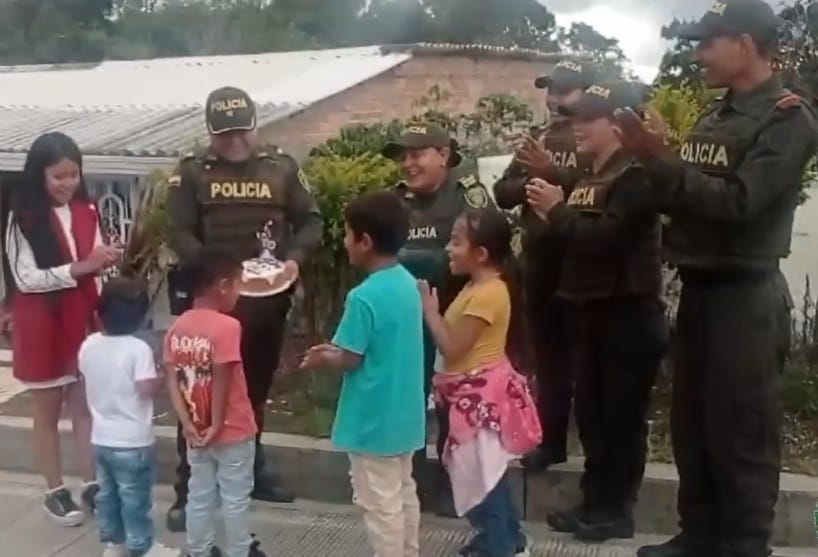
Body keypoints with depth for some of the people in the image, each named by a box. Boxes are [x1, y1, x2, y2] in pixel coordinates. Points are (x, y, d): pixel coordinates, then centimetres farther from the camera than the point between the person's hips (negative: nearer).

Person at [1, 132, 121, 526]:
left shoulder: (86, 211, 2)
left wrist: (105, 261, -13)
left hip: (82, 319, 4)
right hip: (42, 325, -4)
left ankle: (90, 485, 22)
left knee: (86, 407, 11)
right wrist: (79, 268, -24)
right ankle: (55, 492, 21)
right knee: (47, 412, 10)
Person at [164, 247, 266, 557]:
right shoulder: (226, 326, -21)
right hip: (233, 431, -6)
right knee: (235, 497, 10)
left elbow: (173, 381, -3)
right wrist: (217, 425, -14)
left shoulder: (177, 327, 0)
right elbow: (221, 381, -22)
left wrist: (187, 424, -5)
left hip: (196, 431, 6)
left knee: (199, 495, 17)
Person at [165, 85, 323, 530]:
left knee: (257, 387, 17)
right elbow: (179, 233, -8)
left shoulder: (281, 167, 4)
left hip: (268, 298, 3)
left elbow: (311, 221, 5)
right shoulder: (191, 171, -1)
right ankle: (190, 487, 9)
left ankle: (252, 467, 35)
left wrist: (295, 258, -14)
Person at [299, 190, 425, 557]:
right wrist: (338, 347, 11)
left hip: (373, 419, -9)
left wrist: (323, 360, 3)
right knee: (404, 493, 21)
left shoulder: (364, 297, -23)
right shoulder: (407, 283, 2)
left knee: (380, 504, 5)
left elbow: (350, 361, -17)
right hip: (403, 413, 9)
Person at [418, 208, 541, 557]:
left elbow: (452, 348, -22)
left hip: (479, 394, -10)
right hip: (476, 392, 10)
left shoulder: (486, 294, -22)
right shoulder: (479, 287, 9)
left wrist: (430, 309, -14)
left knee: (479, 474, 1)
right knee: (487, 473, 20)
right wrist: (436, 312, 3)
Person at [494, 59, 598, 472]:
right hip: (539, 265, 7)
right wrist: (531, 180, -11)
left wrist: (552, 174, -21)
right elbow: (503, 193, 6)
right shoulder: (536, 143, 14)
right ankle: (551, 439, 24)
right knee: (547, 356, 14)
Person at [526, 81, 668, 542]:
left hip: (630, 313, -9)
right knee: (591, 410, 13)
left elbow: (604, 240, -23)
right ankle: (595, 501, 24)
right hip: (594, 309, 9)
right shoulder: (590, 176, 15)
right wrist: (552, 213, -3)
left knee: (622, 414, 0)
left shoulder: (635, 175, -13)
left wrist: (558, 211, -14)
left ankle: (617, 510, 12)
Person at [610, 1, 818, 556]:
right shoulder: (714, 118, 15)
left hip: (745, 297, -7)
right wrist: (651, 160, -8)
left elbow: (738, 202, -20)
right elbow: (687, 196, 9)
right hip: (698, 290, 8)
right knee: (692, 427, 13)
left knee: (741, 437, 0)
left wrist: (660, 160, -19)